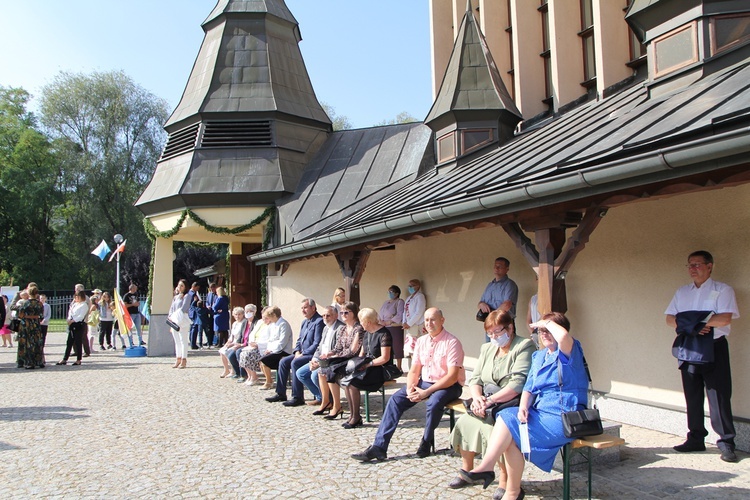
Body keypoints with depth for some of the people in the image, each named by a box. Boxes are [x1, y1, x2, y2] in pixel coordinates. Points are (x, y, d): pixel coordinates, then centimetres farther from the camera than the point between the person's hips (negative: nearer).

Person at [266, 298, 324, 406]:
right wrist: (297, 351, 2)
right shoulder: (305, 322, 18)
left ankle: (298, 397, -24)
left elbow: (317, 343, -20)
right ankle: (280, 394, 4)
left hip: (313, 355, -10)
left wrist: (303, 354, -18)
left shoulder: (319, 322, -14)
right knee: (283, 361, -2)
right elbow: (299, 340, 21)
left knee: (295, 363, -28)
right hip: (302, 353, 10)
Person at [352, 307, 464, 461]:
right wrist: (410, 388, -14)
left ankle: (426, 443, -8)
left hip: (449, 386, -6)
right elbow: (414, 371, 8)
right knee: (396, 399, -12)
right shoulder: (421, 341, 8)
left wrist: (426, 392, -24)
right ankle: (379, 447, -15)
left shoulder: (452, 343, -13)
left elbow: (452, 376, -19)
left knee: (434, 402, -36)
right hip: (424, 382, 6)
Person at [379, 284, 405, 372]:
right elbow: (380, 314, 19)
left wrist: (389, 322, -16)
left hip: (395, 327, -7)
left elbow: (400, 315, -12)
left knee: (397, 347, -4)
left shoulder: (399, 301, 0)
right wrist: (380, 321, -3)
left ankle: (398, 367, 1)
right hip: (385, 328, 7)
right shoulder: (385, 303, 22)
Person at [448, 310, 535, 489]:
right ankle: (466, 471, 8)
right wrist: (477, 397, -10)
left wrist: (490, 400, -23)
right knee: (464, 422, -12)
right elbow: (475, 379, 13)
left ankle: (505, 481, -14)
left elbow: (519, 383, -19)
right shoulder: (487, 348, 18)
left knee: (491, 428, -30)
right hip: (488, 407, 7)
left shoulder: (525, 347, -7)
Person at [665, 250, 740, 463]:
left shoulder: (722, 290, -1)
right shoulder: (682, 292, 14)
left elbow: (725, 318, -16)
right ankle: (696, 439, 18)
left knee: (719, 396, -6)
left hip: (714, 348, -5)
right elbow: (670, 318, 6)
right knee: (692, 396, 9)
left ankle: (726, 442, 1)